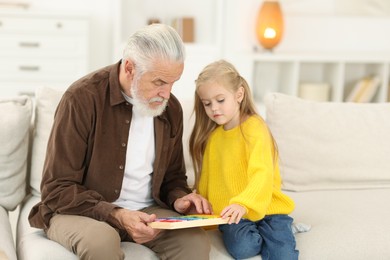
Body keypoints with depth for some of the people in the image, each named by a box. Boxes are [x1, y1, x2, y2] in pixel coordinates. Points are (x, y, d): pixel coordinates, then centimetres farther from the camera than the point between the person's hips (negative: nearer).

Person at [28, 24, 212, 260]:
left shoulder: (171, 109, 1)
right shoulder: (83, 98, -17)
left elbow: (173, 176, 15)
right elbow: (57, 189, -16)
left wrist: (179, 198, -8)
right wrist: (116, 215, -28)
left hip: (146, 211, 4)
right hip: (81, 211, -4)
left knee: (197, 241, -23)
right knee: (101, 239, -37)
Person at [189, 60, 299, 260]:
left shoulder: (253, 127, -11)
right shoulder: (211, 134, 9)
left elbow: (263, 174, -24)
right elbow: (207, 179, 14)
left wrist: (243, 204, -40)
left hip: (264, 209, -5)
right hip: (231, 213, 5)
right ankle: (260, 233, 3)